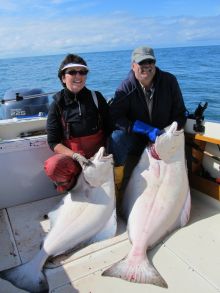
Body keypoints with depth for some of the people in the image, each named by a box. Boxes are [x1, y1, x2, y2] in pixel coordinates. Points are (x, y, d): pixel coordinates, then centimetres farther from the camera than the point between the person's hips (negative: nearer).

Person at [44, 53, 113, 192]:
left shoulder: (97, 98, 4)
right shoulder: (57, 105, -1)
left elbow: (110, 129, 6)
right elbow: (53, 142, -4)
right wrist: (76, 156, -19)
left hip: (99, 154, 3)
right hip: (71, 156, -2)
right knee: (53, 165, -33)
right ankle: (71, 186, -1)